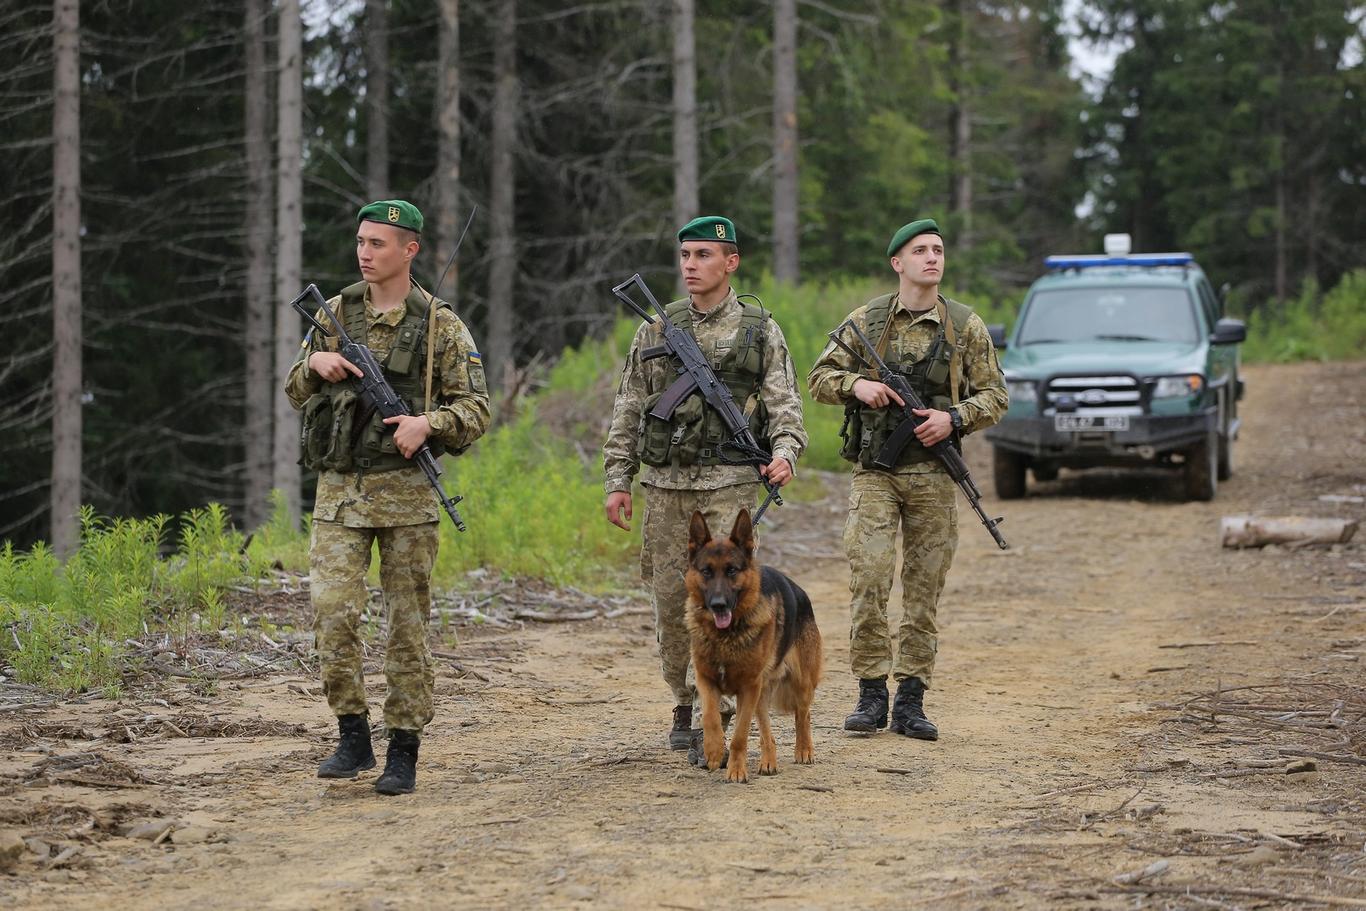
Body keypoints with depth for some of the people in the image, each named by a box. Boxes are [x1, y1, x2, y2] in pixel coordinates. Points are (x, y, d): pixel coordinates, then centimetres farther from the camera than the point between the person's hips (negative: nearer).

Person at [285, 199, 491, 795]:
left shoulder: (441, 325, -1)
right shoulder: (335, 314, 9)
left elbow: (476, 409, -1)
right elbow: (296, 393, 17)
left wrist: (429, 421, -19)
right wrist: (315, 364, -5)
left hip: (406, 494, -2)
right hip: (338, 493, 2)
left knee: (407, 624, 2)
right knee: (331, 612, -11)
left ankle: (403, 752, 8)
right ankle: (353, 739, 1)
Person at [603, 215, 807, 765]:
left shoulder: (760, 329, 4)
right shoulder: (657, 329, 9)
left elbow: (784, 403, 1)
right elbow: (628, 411, 11)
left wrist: (785, 452, -18)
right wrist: (618, 481, 5)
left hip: (730, 486, -3)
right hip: (665, 485, 3)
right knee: (670, 601, 6)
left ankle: (709, 721, -9)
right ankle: (685, 704, 23)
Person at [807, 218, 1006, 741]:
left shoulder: (966, 326, 4)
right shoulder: (866, 320, 4)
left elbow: (994, 395, 7)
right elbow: (819, 378, 9)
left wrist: (954, 418, -12)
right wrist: (855, 384, -12)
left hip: (933, 476, 1)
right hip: (874, 472, -1)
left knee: (924, 590, 4)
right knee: (868, 581, -10)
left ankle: (910, 701, 10)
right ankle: (871, 694, 0)